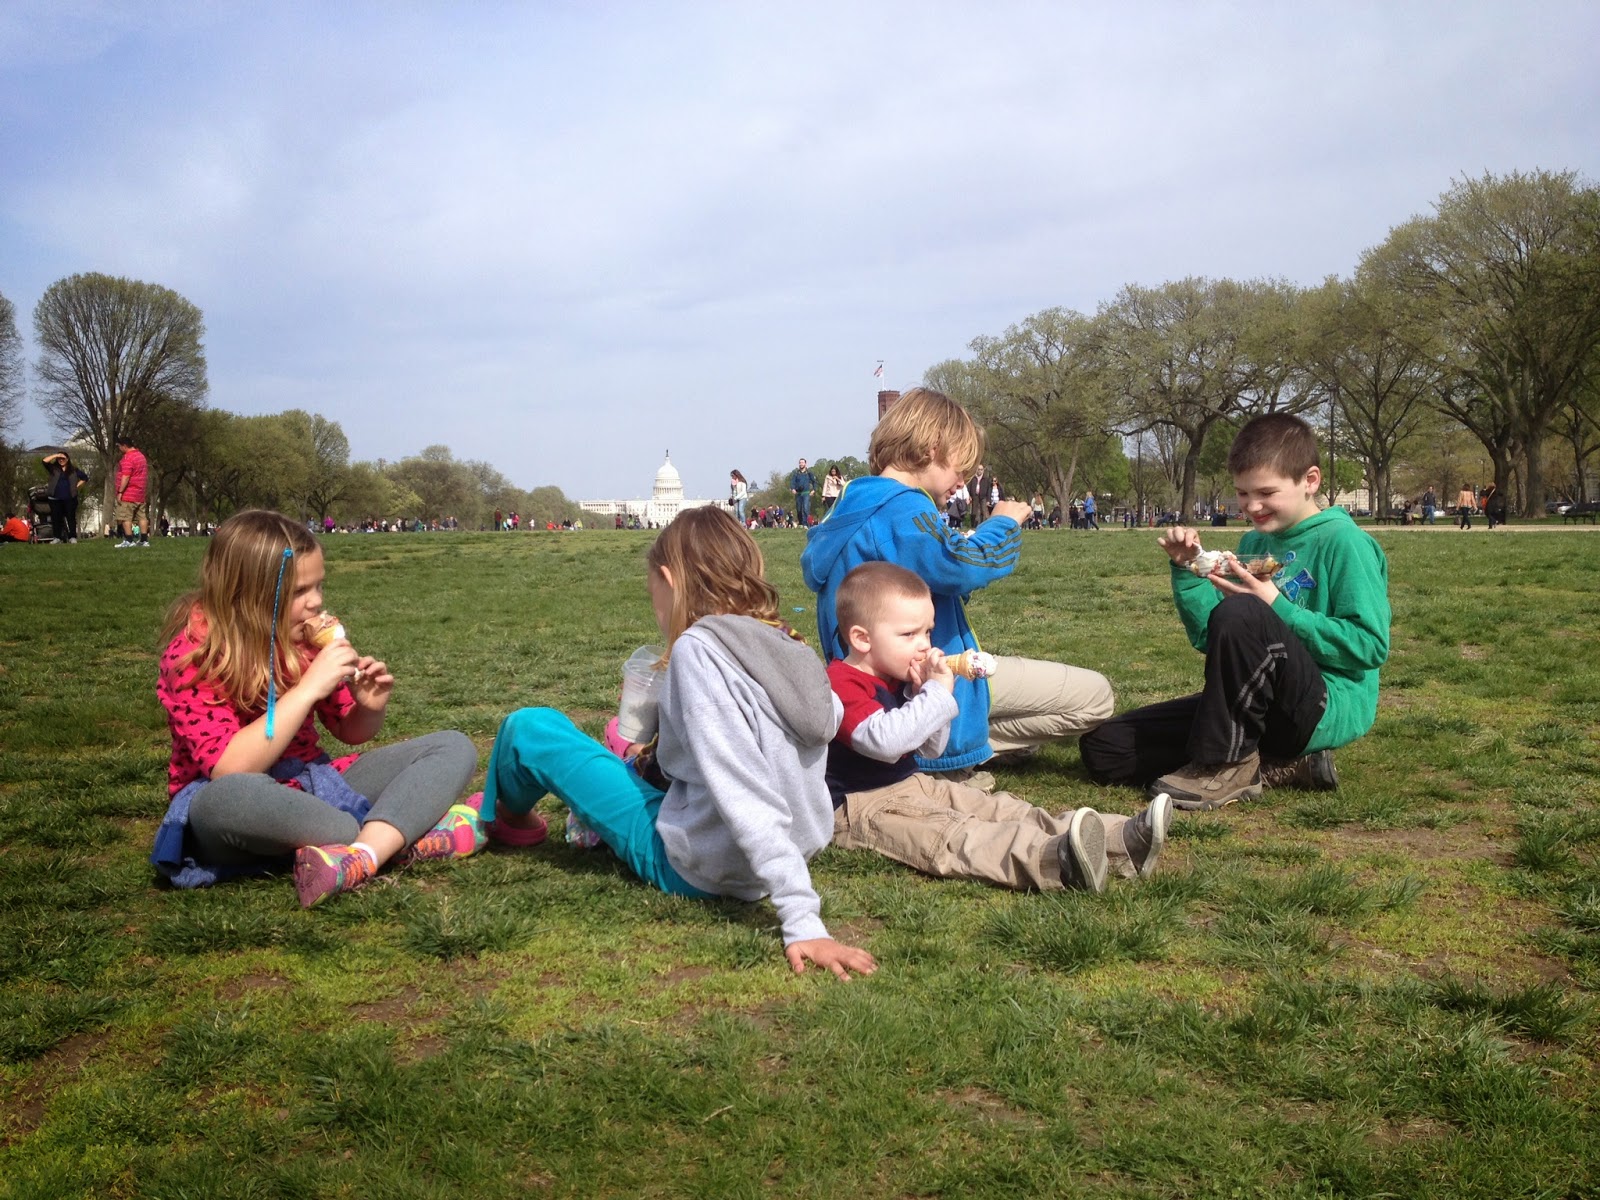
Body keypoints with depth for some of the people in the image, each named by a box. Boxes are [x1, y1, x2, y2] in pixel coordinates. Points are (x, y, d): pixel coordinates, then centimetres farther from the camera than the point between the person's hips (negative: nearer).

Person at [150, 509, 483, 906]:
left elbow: (350, 732, 12)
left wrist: (370, 707, -12)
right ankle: (410, 838, -27)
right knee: (228, 798, -42)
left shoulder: (304, 635, -1)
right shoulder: (194, 654, -16)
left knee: (455, 748, -7)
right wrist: (308, 689, -30)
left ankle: (362, 856, -36)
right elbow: (230, 774, -28)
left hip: (315, 787, 6)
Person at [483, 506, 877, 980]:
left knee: (528, 728, 7)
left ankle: (508, 816, 35)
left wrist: (802, 922, -32)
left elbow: (748, 798, -28)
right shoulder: (785, 645, 0)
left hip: (692, 868, -7)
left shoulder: (698, 647, -21)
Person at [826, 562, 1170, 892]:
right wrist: (937, 693, -28)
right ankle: (1053, 861, -61)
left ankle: (1120, 838, -17)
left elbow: (933, 748, 15)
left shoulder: (898, 680, 13)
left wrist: (921, 693, -3)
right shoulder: (842, 685, -19)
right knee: (946, 832, -34)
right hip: (860, 805, -10)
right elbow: (884, 741, -35)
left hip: (910, 784, 10)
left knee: (998, 808, -5)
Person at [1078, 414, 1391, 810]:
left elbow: (1371, 646, -16)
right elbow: (1211, 639, 13)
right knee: (1103, 747, -2)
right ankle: (1274, 765, -5)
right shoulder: (1253, 544, 13)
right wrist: (1187, 570, -1)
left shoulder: (1343, 542, -8)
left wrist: (1277, 609, -19)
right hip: (1253, 708, 8)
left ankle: (1226, 765, -17)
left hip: (1330, 708, -8)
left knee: (1241, 614, -35)